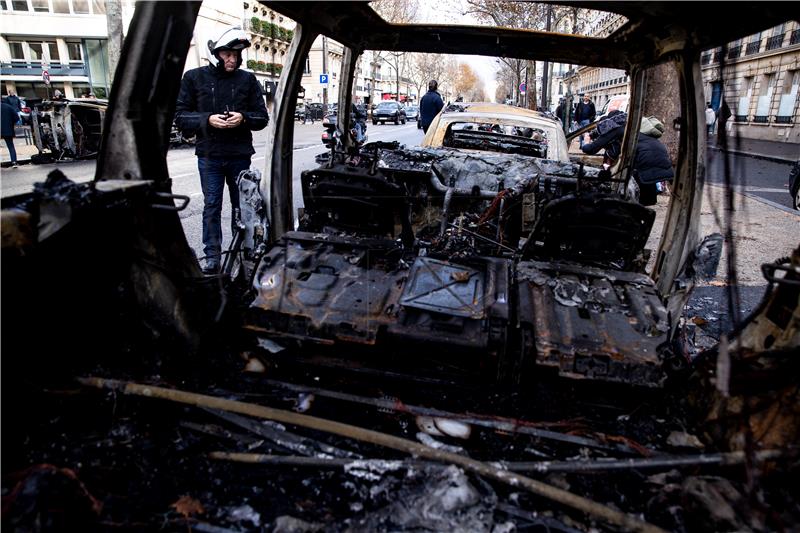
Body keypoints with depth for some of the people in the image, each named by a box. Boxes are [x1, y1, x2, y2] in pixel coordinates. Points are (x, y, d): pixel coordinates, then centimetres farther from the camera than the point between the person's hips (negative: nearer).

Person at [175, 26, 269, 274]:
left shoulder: (247, 79, 4)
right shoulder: (194, 78, 2)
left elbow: (262, 117, 5)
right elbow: (180, 117, 1)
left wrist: (243, 118, -15)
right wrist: (207, 119, -17)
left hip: (240, 154, 1)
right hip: (209, 154, -1)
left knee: (241, 204, 10)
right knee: (212, 206, 3)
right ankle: (212, 255, 11)